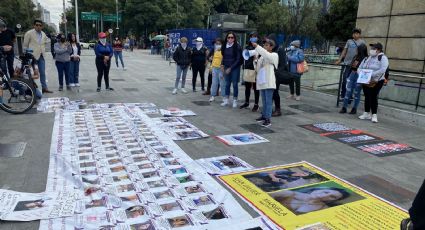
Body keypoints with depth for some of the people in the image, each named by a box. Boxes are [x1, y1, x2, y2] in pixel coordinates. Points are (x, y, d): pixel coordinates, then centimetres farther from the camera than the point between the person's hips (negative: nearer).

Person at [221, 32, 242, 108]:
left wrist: (230, 68, -13)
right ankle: (226, 100, 17)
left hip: (235, 68, -4)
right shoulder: (225, 46, 4)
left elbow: (238, 59, -11)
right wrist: (222, 65, 2)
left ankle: (235, 100, 10)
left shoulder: (237, 47, -10)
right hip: (226, 67, 4)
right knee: (227, 84, 9)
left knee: (234, 84, 0)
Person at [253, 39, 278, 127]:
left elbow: (267, 55, -26)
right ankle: (264, 116, 25)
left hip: (269, 82, -7)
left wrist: (257, 46, -27)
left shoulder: (274, 55, -3)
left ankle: (268, 119, -5)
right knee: (264, 101, 15)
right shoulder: (262, 56, 15)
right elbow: (257, 68, 17)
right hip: (262, 81, 7)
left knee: (268, 101, -6)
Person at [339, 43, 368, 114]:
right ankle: (344, 107, 8)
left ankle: (354, 109, 16)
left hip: (359, 77, -6)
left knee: (356, 93, 4)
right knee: (348, 91, 4)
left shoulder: (366, 59, -11)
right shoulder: (356, 57, 9)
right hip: (352, 74, 6)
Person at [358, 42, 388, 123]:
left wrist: (371, 74, -27)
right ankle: (367, 113, 19)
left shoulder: (383, 58, -8)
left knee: (373, 97, -6)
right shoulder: (368, 58, 12)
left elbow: (382, 70, -22)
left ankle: (374, 115, 3)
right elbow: (360, 67, 14)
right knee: (367, 97, 9)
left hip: (376, 82, -6)